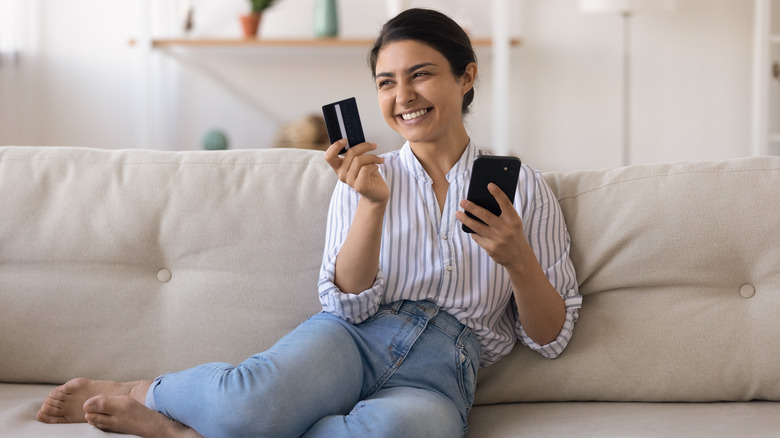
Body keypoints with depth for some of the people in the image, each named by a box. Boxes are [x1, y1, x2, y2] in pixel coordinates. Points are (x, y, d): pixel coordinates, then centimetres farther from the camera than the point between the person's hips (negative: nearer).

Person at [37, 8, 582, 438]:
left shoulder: (523, 188, 11)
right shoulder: (369, 176, 14)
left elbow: (551, 337, 9)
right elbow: (349, 303, 2)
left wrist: (518, 260, -10)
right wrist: (372, 202, -13)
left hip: (439, 372, 0)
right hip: (353, 339, 1)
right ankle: (140, 393, -4)